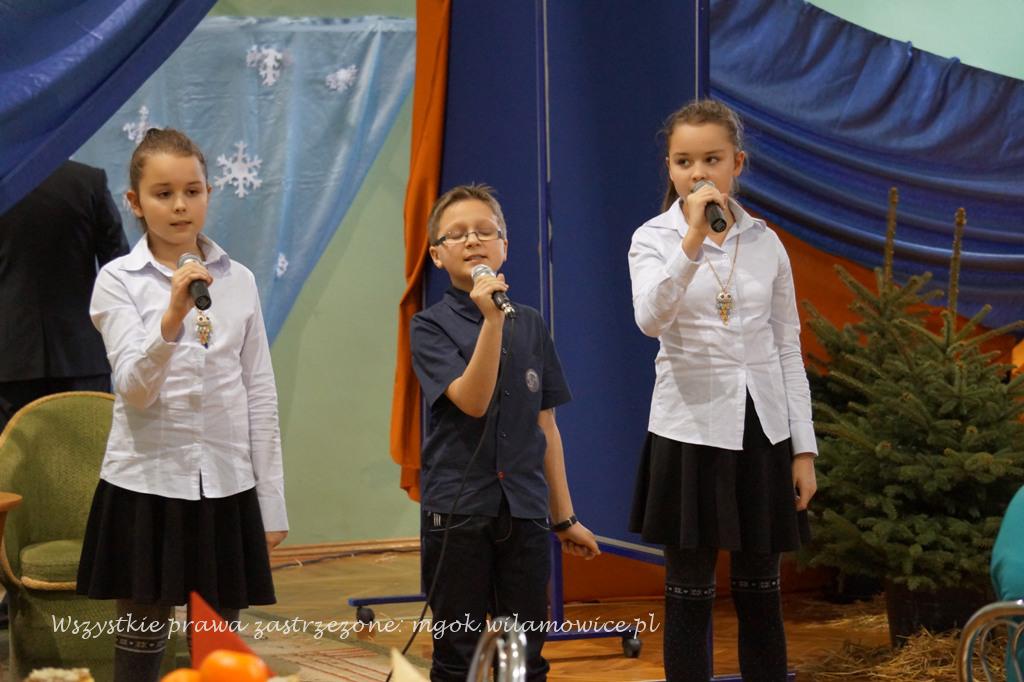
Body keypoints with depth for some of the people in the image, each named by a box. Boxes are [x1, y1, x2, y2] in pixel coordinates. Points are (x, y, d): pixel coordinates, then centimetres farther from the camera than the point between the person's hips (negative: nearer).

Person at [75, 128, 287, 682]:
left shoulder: (238, 280, 5)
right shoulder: (118, 281, -4)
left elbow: (260, 396, 8)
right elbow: (134, 389, -16)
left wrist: (272, 503, 6)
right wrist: (172, 319, -32)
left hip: (226, 488, 3)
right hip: (147, 487, -3)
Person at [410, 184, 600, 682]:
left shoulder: (530, 325, 8)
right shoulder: (431, 326, -3)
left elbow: (546, 425, 11)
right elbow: (471, 401, -17)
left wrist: (564, 516, 12)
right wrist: (491, 321, -25)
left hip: (524, 509, 3)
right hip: (457, 509, -3)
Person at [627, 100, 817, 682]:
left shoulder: (766, 242, 5)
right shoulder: (654, 239, -3)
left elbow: (788, 350, 8)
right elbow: (651, 319, -23)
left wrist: (804, 449, 4)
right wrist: (693, 240, -32)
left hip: (762, 431, 3)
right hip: (691, 431, -3)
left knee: (760, 591, 9)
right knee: (691, 592, 3)